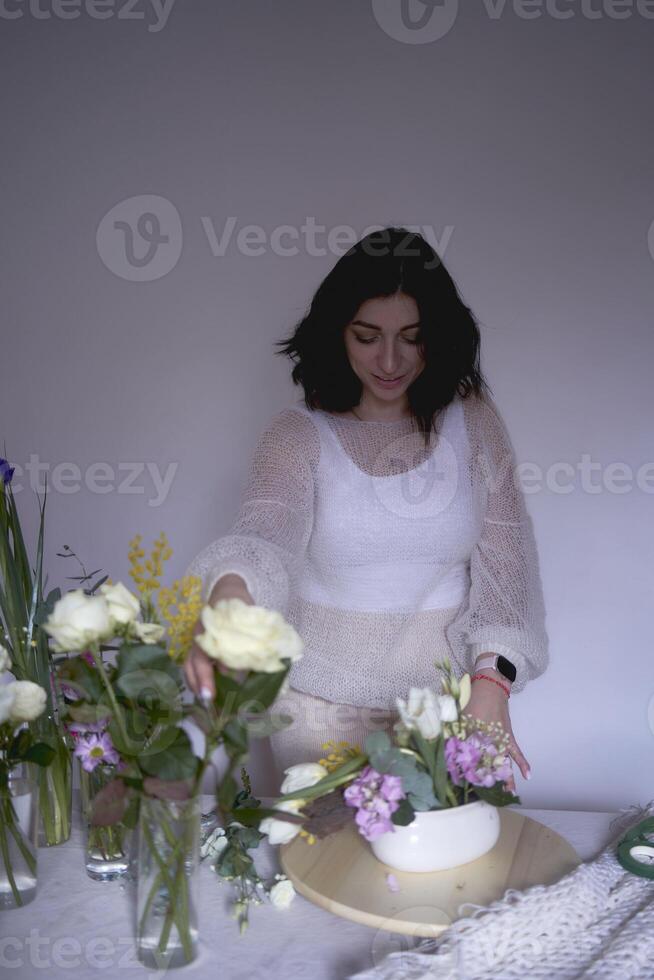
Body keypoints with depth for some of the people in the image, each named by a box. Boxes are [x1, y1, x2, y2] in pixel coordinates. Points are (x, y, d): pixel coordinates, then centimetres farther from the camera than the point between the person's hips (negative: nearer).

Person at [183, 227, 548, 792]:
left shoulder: (473, 421, -3)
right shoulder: (299, 434, -8)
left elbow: (504, 555, -6)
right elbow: (264, 530, -25)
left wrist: (492, 676, -20)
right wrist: (230, 594, -48)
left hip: (447, 694, 1)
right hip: (323, 703, -1)